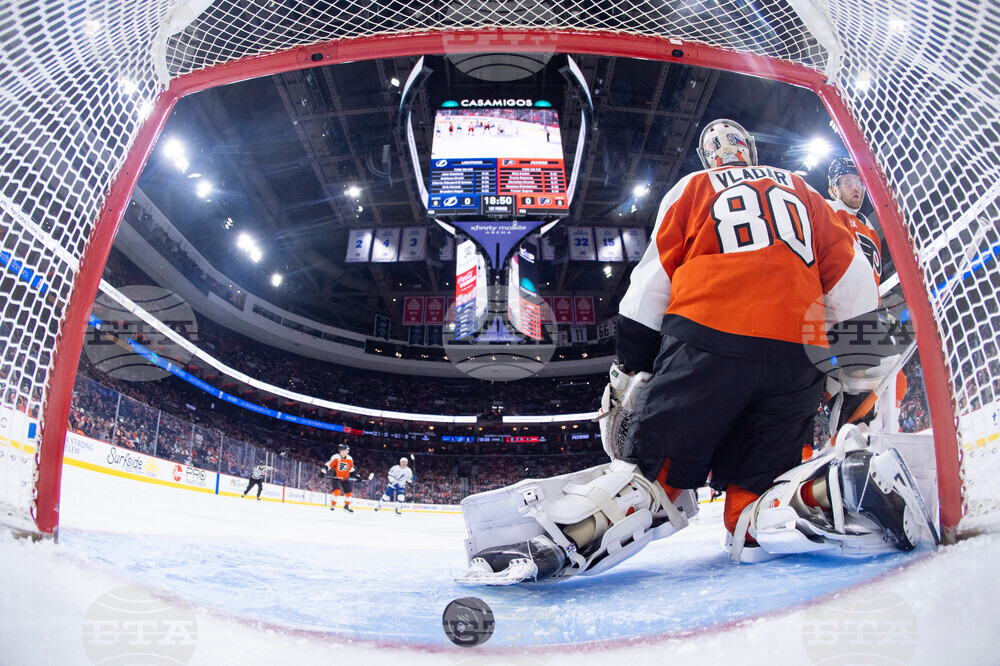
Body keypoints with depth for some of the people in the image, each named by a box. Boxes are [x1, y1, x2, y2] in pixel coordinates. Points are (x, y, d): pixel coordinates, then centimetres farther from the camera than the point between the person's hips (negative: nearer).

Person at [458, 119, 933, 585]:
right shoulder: (801, 191, 27)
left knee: (654, 470, -6)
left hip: (706, 342, -3)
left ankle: (565, 532, -36)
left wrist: (628, 371, 9)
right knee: (754, 503, 8)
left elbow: (650, 285, 8)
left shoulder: (693, 187, 19)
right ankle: (837, 490, -22)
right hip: (796, 358, 3)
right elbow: (853, 287, 19)